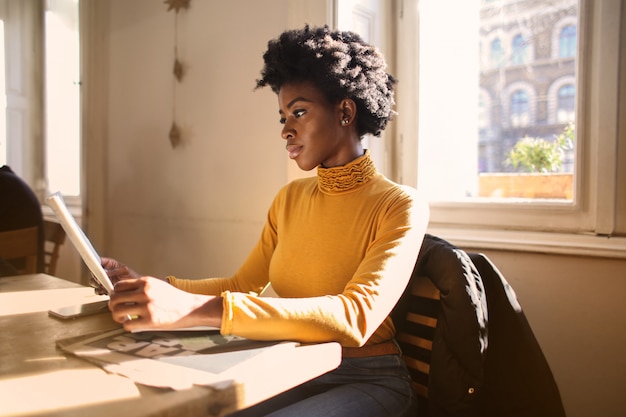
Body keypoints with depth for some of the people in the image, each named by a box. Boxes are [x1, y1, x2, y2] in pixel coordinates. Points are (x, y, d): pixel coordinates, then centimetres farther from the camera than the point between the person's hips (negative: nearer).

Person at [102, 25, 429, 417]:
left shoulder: (402, 207, -13)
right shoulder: (290, 199, 6)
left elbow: (355, 318, -28)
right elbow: (242, 285, 12)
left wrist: (195, 308, -36)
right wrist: (155, 287, -3)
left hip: (370, 381, -5)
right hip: (293, 372, 5)